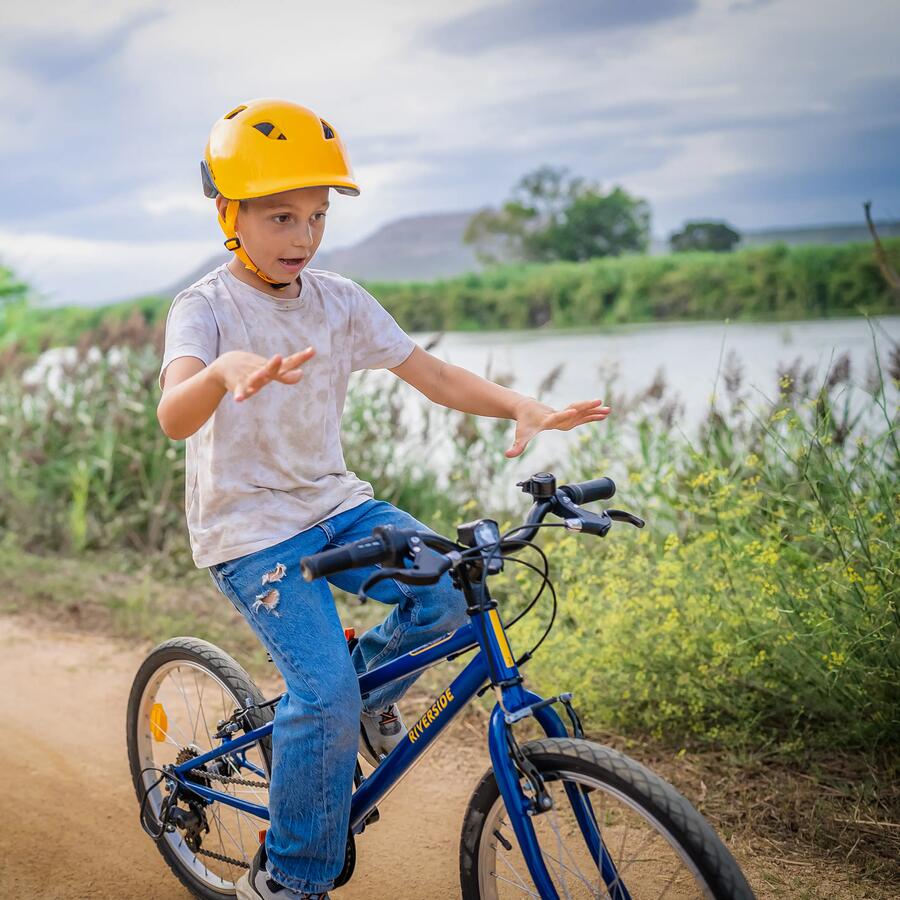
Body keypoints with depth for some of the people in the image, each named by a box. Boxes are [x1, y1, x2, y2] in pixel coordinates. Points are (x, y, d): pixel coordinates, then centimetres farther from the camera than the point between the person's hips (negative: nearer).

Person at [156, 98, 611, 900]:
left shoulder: (341, 302, 2)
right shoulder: (207, 307, -13)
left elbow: (433, 375, -2)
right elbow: (173, 417, -31)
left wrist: (523, 407, -20)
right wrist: (225, 370, -55)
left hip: (335, 502, 5)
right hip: (249, 525, -5)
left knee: (448, 592, -18)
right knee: (325, 692, -18)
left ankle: (368, 689, 13)